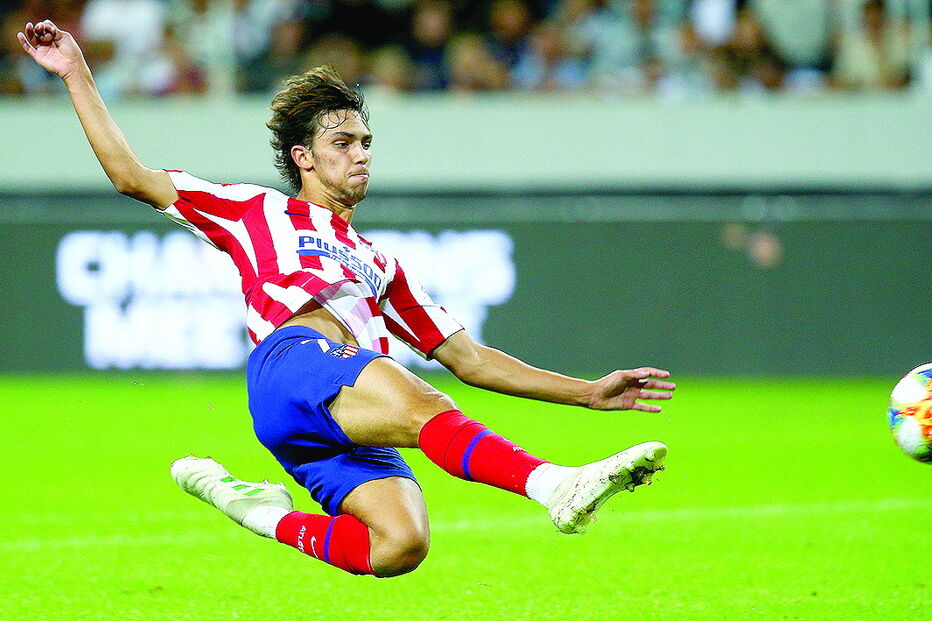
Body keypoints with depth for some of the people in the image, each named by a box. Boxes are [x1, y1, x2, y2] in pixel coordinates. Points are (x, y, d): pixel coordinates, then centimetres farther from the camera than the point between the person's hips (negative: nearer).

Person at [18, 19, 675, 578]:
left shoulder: (379, 264, 39)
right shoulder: (260, 214, 29)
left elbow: (468, 358, 37)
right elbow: (132, 176, 26)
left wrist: (588, 392, 28)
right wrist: (77, 74, 21)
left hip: (350, 436, 5)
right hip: (292, 360, -5)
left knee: (402, 544, -28)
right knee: (417, 403, -36)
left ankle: (258, 511, -8)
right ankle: (560, 486, -56)